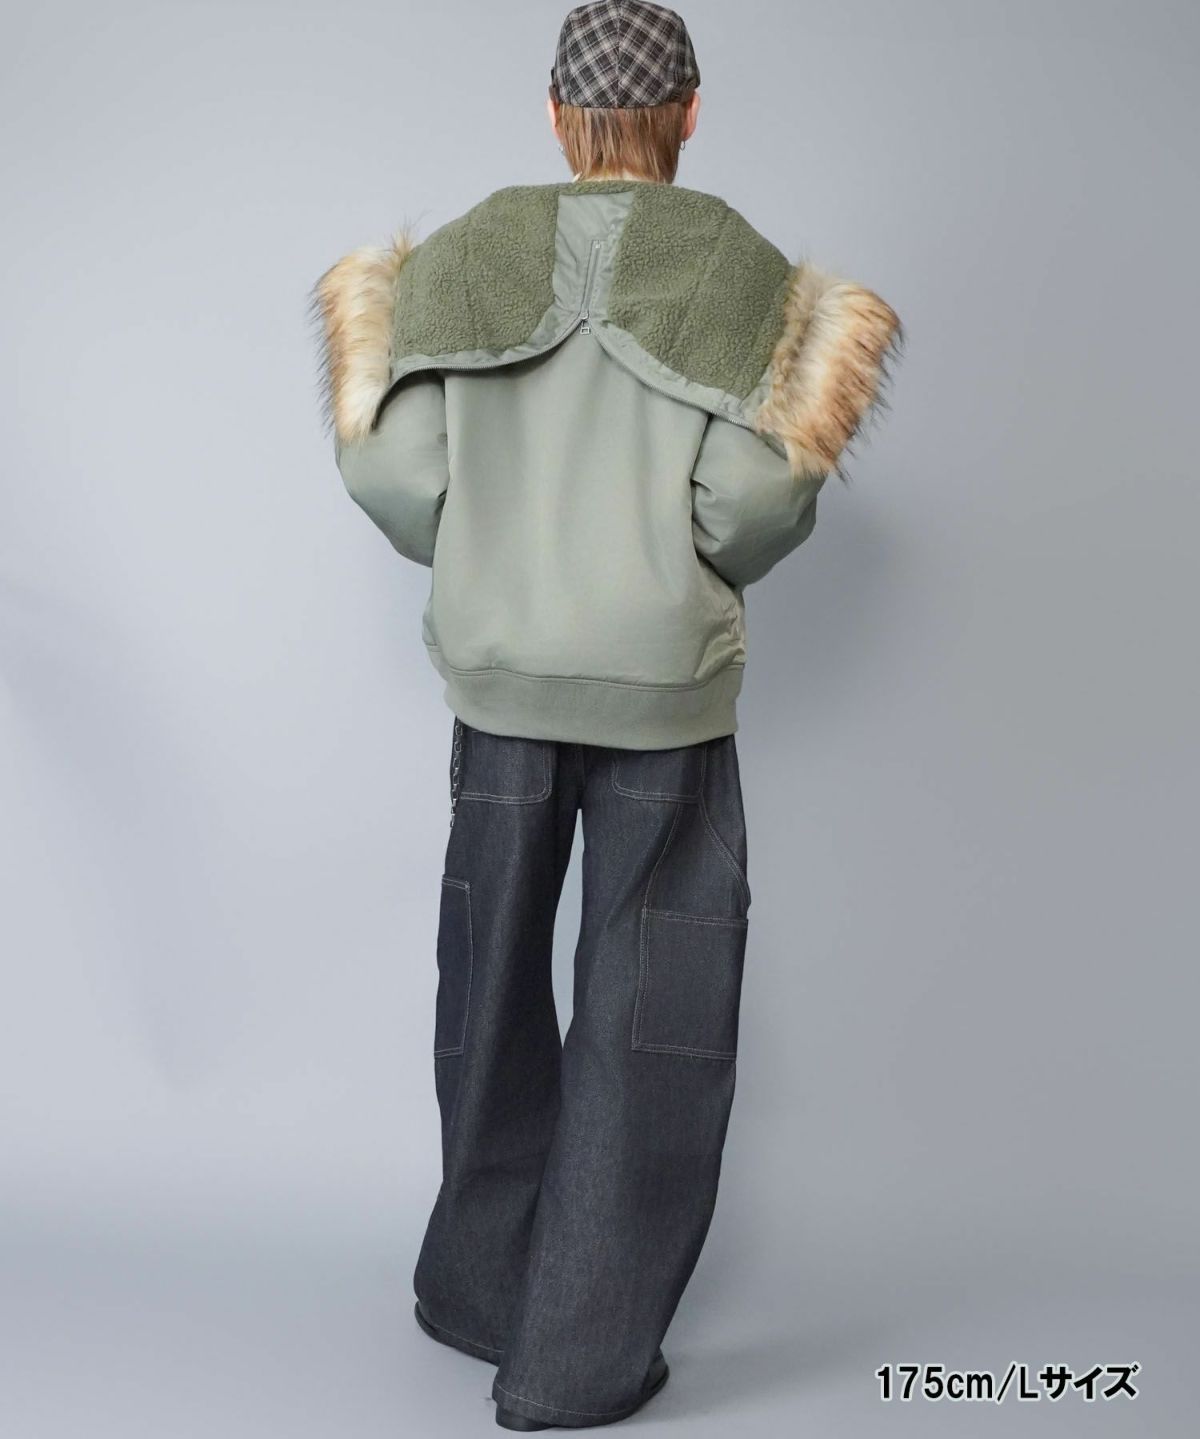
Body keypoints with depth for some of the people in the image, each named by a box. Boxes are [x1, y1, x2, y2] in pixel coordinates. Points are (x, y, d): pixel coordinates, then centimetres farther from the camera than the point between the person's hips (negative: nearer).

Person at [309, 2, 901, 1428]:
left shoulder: (467, 255, 1)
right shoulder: (736, 266, -4)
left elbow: (390, 467, -7)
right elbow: (757, 489, -15)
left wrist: (483, 560, 12)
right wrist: (709, 564, 7)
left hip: (497, 674, 3)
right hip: (666, 685, -2)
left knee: (494, 980, 20)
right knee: (649, 1016, 8)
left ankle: (481, 1286, 35)